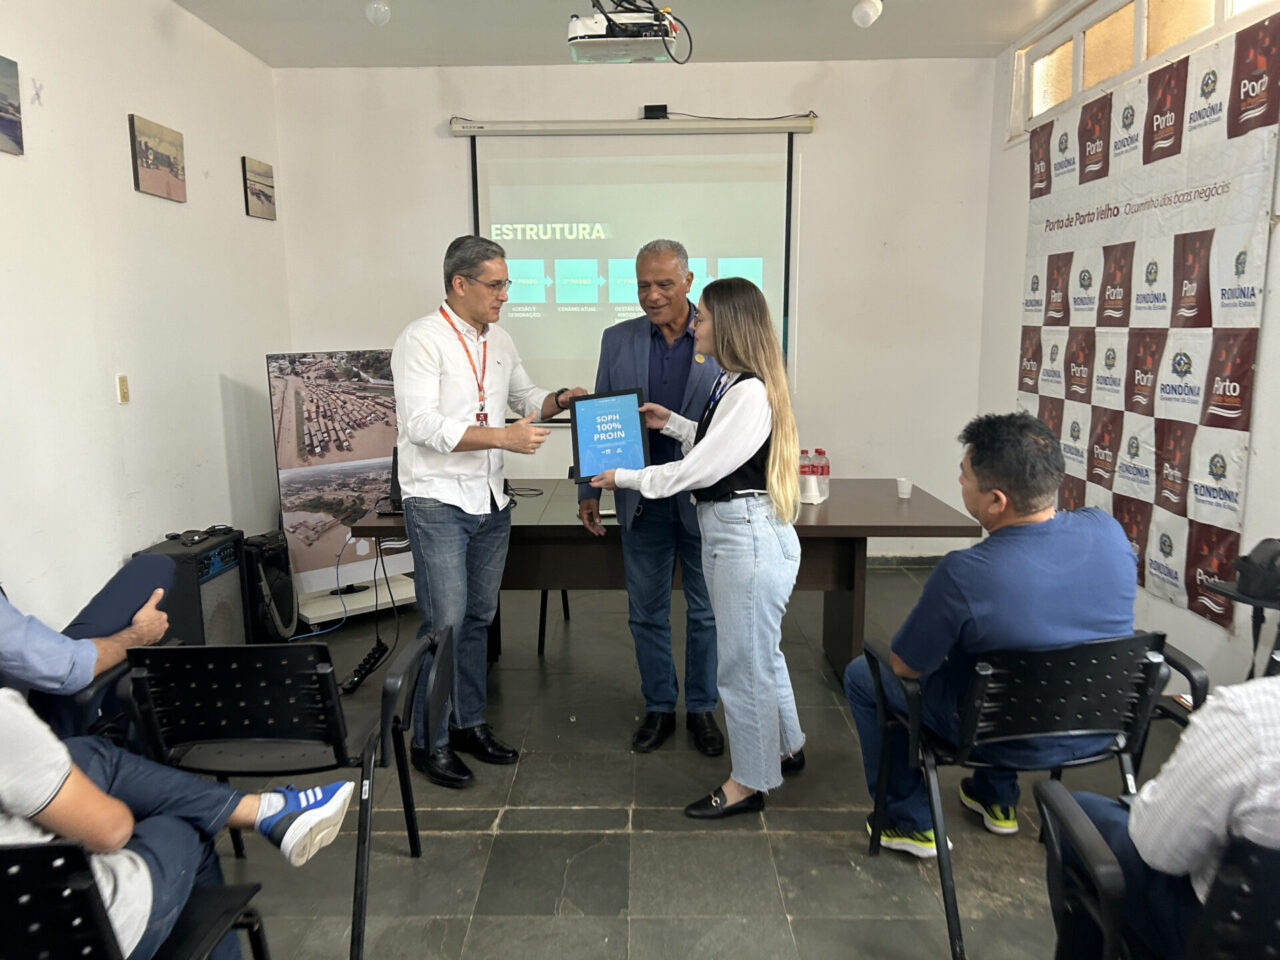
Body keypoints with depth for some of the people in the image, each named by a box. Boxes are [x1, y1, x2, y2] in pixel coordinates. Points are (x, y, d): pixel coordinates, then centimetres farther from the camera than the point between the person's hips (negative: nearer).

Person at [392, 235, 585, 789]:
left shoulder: (498, 342, 11)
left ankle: (468, 723, 27)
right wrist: (504, 437, -26)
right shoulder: (423, 340, -12)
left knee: (478, 617, 14)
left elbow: (526, 396, 25)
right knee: (444, 622, -5)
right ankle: (429, 742, 11)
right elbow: (423, 424, -21)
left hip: (490, 501, 7)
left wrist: (559, 400, 3)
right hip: (438, 500, -7)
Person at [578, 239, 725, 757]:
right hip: (643, 501, 2)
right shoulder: (618, 340, 3)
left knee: (706, 612, 11)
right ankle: (659, 707, 30)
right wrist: (590, 490, 4)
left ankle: (701, 708, 30)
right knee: (646, 612, 12)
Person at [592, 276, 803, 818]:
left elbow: (700, 469, -19)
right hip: (727, 529, 10)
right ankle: (784, 748, 42)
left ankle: (750, 782, 20)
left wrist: (625, 478, -10)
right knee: (760, 650, 23)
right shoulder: (733, 384, 11)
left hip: (749, 535, -10)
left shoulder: (750, 392, -20)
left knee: (742, 661, 3)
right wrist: (671, 423, 17)